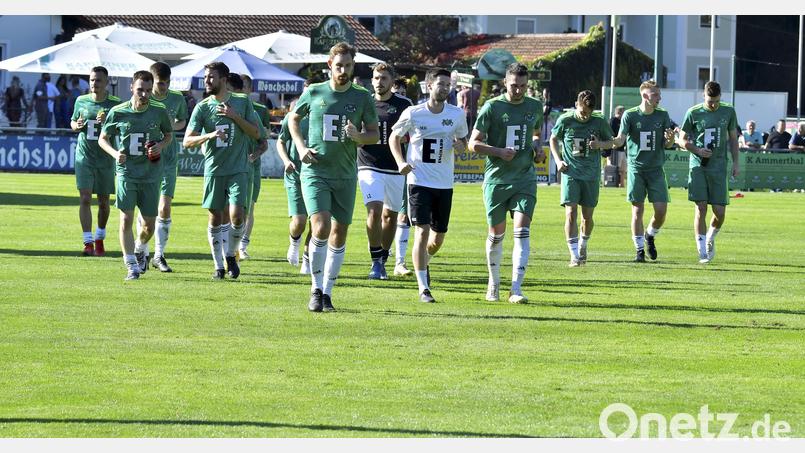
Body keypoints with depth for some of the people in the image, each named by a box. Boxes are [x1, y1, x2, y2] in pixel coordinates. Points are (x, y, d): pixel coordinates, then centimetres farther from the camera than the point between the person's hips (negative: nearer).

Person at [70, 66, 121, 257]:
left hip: (105, 159, -1)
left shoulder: (115, 103, -3)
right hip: (84, 157, 1)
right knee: (85, 199, -11)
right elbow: (73, 122, 17)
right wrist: (77, 125, -6)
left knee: (103, 202, 9)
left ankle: (100, 239, 30)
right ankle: (88, 242, -12)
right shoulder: (81, 101, 4)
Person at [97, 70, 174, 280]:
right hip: (127, 171, -1)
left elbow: (169, 135, 13)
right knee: (126, 220, -10)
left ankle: (140, 250, 38)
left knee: (149, 224, 7)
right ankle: (132, 266, -3)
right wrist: (115, 153, -13)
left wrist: (161, 146, -9)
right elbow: (103, 139, 6)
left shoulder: (159, 111, -4)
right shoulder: (118, 112, -6)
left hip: (151, 174, 1)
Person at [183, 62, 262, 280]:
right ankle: (218, 265, 15)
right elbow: (187, 141, -4)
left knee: (237, 216, -13)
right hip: (213, 170, 1)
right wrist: (209, 135, -22)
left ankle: (231, 255, 12)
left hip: (238, 169, -1)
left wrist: (235, 116, -11)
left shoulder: (242, 102, 3)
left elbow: (256, 134, 2)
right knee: (215, 218, 3)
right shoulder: (202, 108, 1)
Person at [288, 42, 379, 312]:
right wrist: (301, 147, 1)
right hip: (315, 171, -2)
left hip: (345, 175, 2)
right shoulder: (313, 93, 0)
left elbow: (375, 134, 8)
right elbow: (293, 119, 17)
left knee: (339, 234, 5)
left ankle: (327, 292, 17)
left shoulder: (363, 98, 2)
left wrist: (358, 136, -14)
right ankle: (316, 288, -3)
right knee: (321, 228, -17)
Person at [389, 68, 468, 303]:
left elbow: (463, 140, 16)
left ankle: (424, 262, 44)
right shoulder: (413, 113, -6)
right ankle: (423, 288, -8)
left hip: (445, 184, 3)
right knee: (422, 231, -12)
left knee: (439, 237, 10)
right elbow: (394, 137, 8)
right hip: (419, 181, -3)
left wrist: (460, 145, -9)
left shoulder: (457, 114, 1)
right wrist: (401, 162, -8)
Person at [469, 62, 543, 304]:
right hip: (496, 179, -2)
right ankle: (494, 283, 29)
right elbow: (473, 143, -5)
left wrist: (537, 148, 6)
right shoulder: (492, 107, -5)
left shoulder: (535, 107, 8)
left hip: (525, 179, 2)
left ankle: (516, 289, -14)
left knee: (522, 233, -12)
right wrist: (500, 152, -19)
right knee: (496, 234, 9)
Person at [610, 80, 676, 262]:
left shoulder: (663, 115, 3)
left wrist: (670, 139, -20)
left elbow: (668, 145, 4)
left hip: (656, 169, 2)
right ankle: (639, 249, 8)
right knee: (637, 209, -2)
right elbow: (620, 140, -7)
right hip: (636, 168, -2)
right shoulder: (630, 115, -3)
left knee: (661, 209, -6)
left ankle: (650, 236, 23)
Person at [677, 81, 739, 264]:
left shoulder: (728, 112, 5)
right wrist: (697, 150, -11)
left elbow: (733, 138, 15)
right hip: (698, 166, -2)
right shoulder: (693, 113, -2)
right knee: (701, 208, -9)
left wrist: (735, 163, 8)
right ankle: (702, 252, -3)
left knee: (720, 212, -2)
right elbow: (682, 140, 5)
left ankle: (710, 239, 27)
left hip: (718, 167, 2)